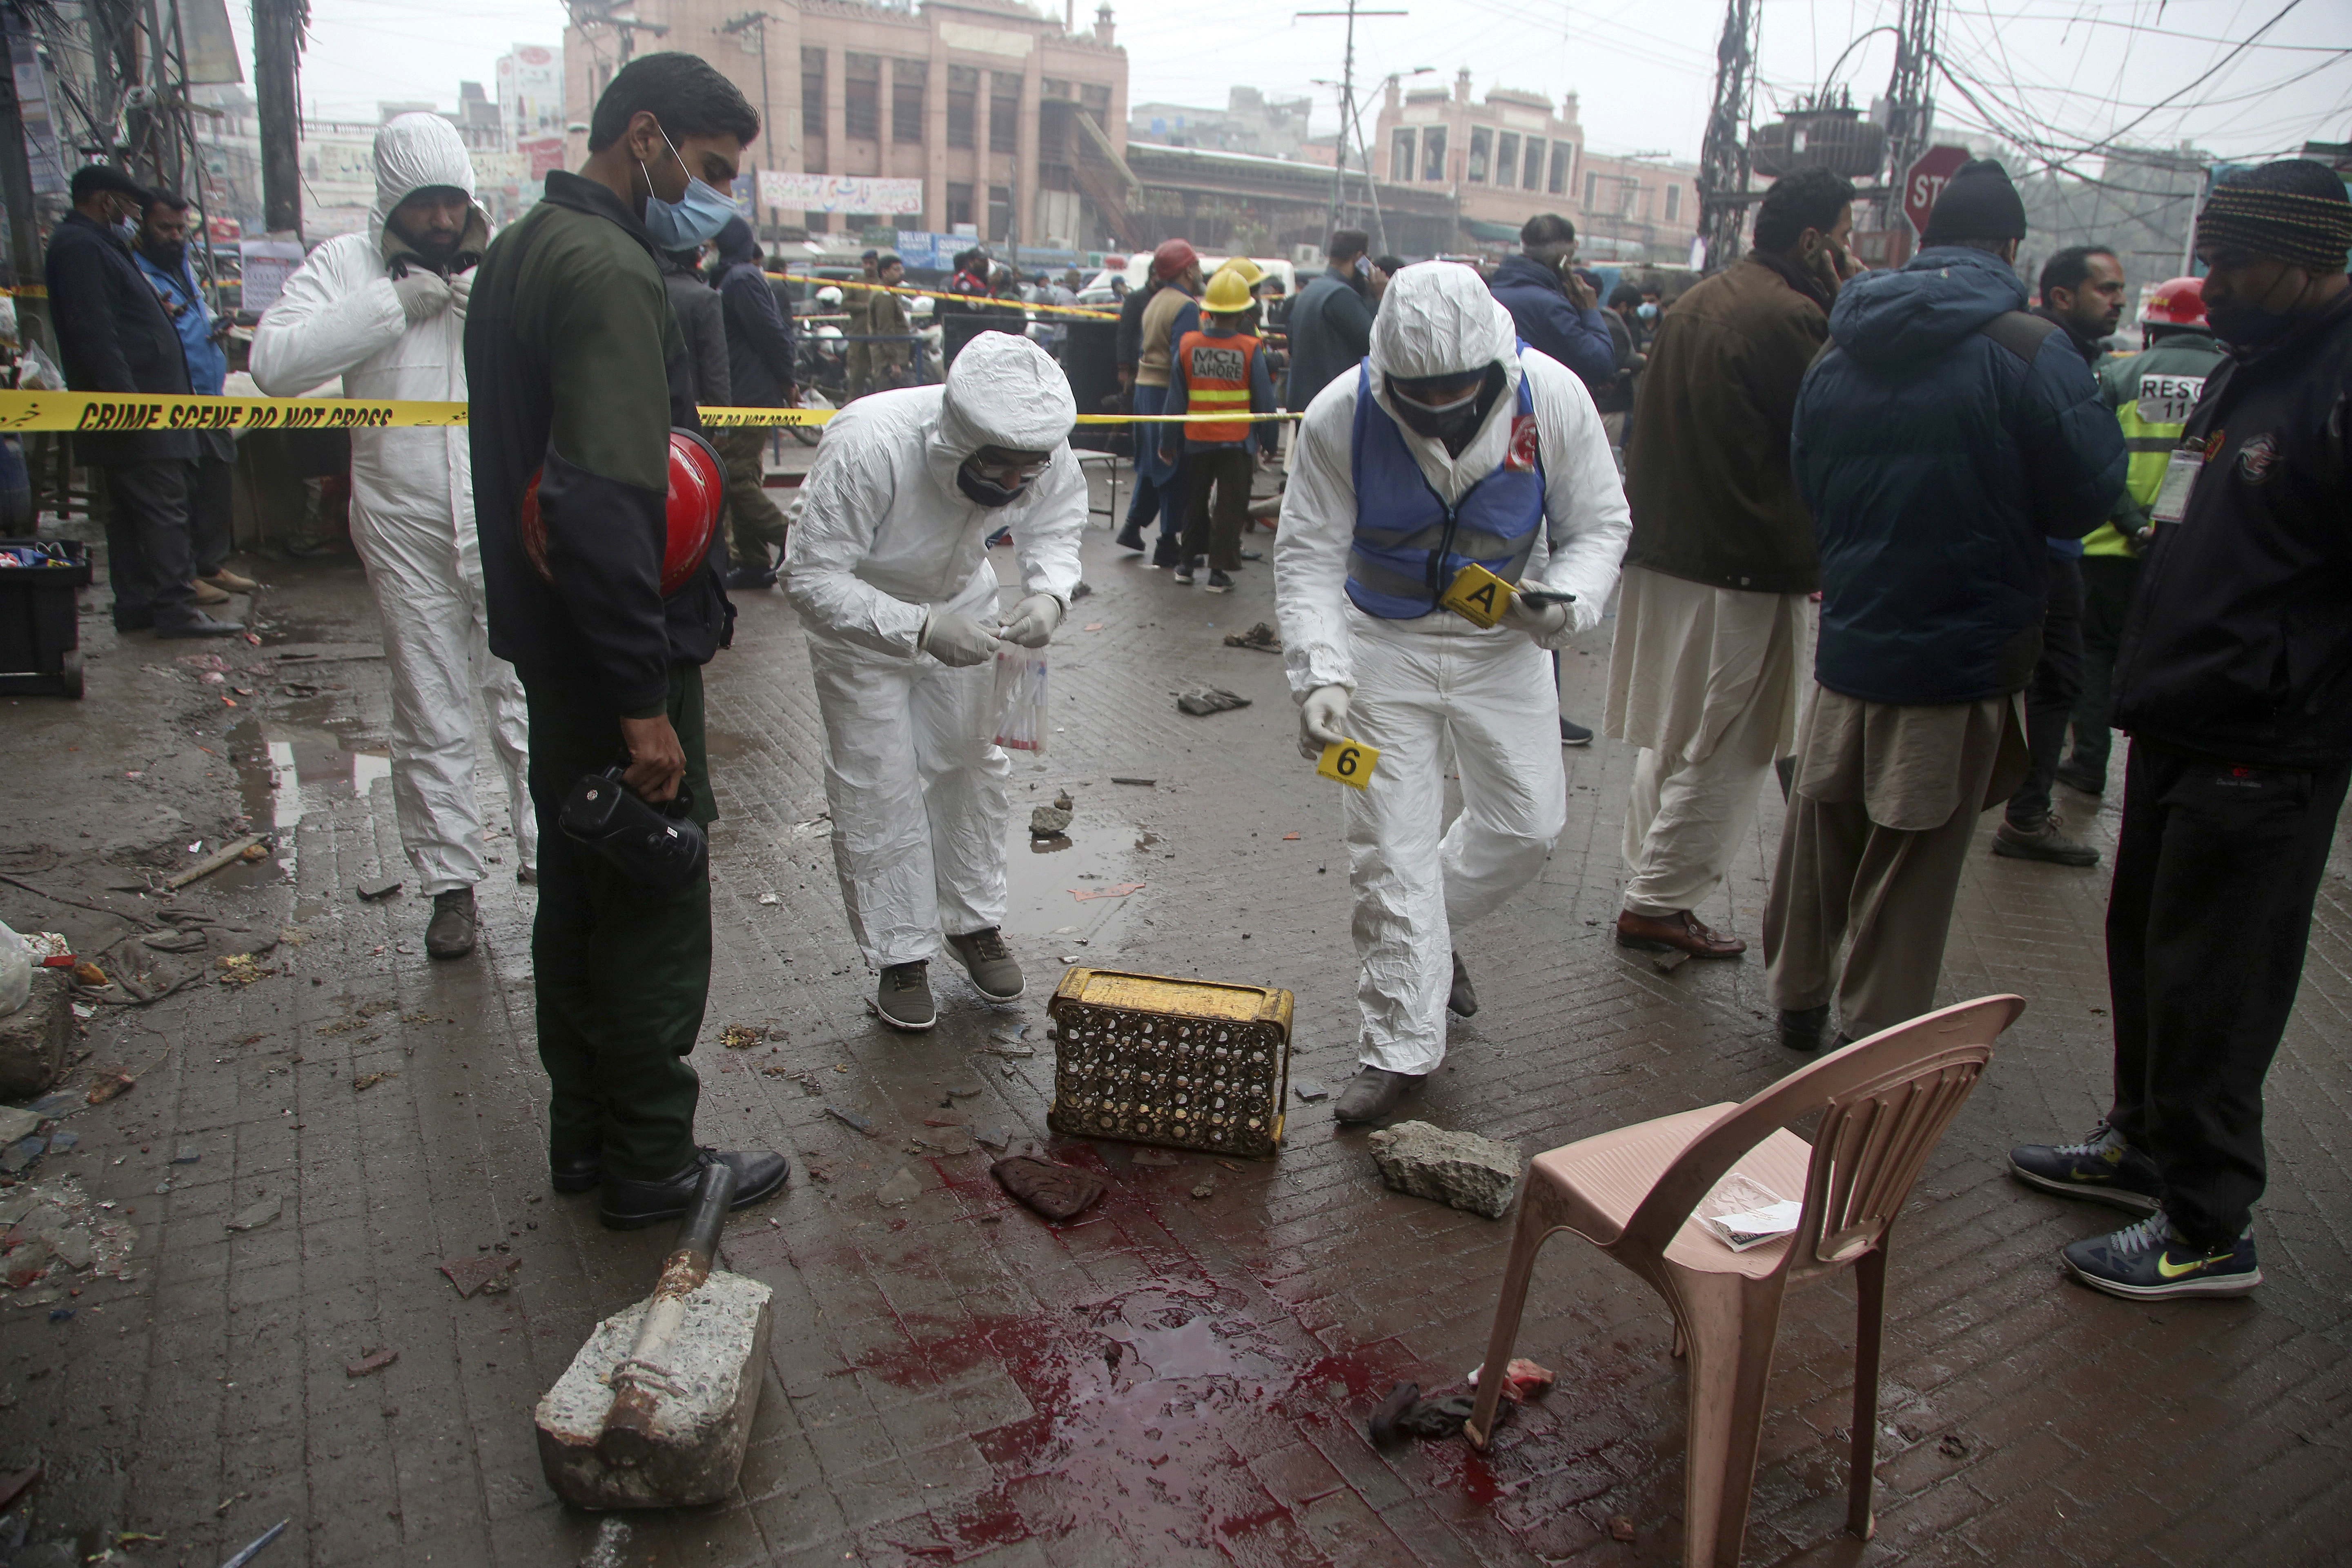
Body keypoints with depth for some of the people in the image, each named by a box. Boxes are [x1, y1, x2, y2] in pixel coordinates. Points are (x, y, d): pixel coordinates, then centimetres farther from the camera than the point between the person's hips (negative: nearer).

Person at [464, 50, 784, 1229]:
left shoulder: (520, 249, 14)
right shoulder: (608, 269, -18)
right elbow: (605, 503, -27)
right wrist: (644, 701, -25)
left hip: (553, 647, 10)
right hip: (619, 656, -10)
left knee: (579, 895, 18)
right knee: (655, 917, 2)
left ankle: (584, 1133, 32)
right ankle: (652, 1167, 17)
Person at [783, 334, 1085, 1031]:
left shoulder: (1041, 446, -27)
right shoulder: (867, 447, -41)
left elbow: (1056, 524, -7)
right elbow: (813, 577, -36)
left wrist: (1048, 591, -29)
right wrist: (920, 630, -47)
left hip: (959, 597, 4)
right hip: (857, 608, -4)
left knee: (973, 763, 10)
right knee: (877, 783, -3)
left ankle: (974, 922, 29)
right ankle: (900, 954, 12)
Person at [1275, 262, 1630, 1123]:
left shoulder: (1553, 397, -18)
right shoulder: (1340, 416, -21)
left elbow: (1598, 525, -4)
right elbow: (1308, 559, -17)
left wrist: (1568, 602, -24)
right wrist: (1321, 675, -31)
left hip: (1503, 642, 2)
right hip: (1384, 642, -2)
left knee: (1526, 824, 6)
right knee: (1391, 848, -2)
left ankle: (1435, 931, 37)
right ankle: (1400, 1045, 12)